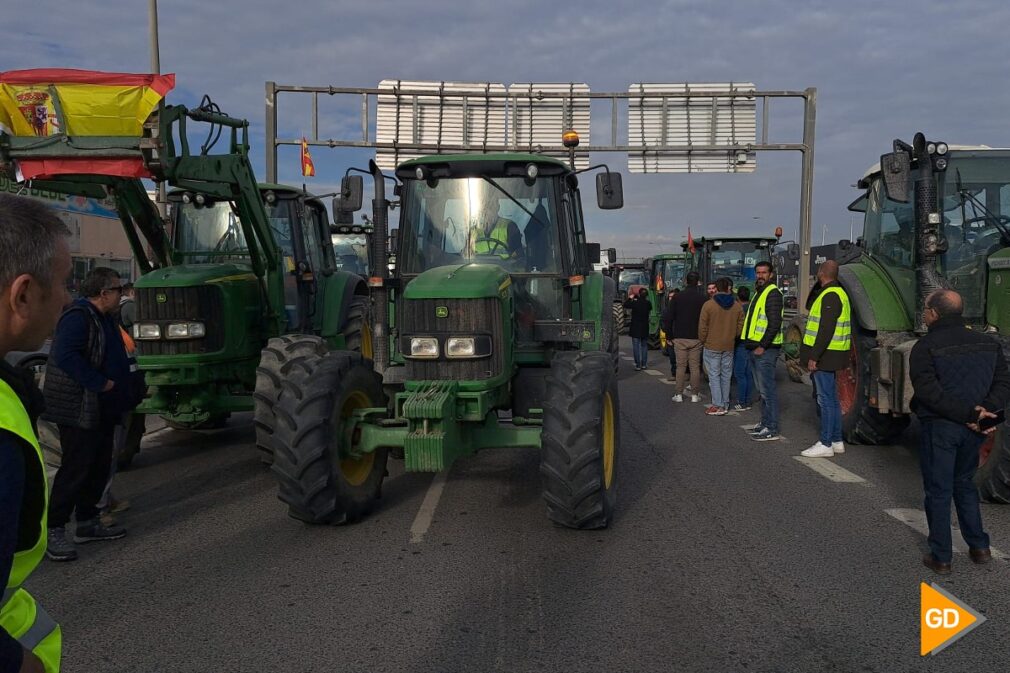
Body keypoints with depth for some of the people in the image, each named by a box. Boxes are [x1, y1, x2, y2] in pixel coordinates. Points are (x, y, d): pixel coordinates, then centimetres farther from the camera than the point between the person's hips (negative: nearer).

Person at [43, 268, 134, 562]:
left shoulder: (103, 318, 14)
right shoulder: (78, 317, -18)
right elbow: (65, 357, -29)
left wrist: (127, 389, 15)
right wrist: (101, 383, -25)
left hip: (101, 410, 10)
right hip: (78, 409, -10)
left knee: (99, 466, 15)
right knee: (75, 469, -6)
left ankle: (87, 521, 26)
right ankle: (54, 530, 2)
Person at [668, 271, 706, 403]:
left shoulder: (678, 297, -2)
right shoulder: (703, 298, -3)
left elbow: (669, 318, -1)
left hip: (680, 338, 0)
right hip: (697, 338, 0)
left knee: (681, 366, 5)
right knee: (695, 367, 5)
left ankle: (679, 394, 5)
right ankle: (694, 395, 6)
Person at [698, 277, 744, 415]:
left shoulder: (708, 305, -11)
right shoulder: (736, 306, 1)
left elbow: (702, 327, -9)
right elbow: (740, 325, 4)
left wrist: (702, 341, 6)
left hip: (712, 346, -4)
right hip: (729, 347, 4)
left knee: (714, 375, 0)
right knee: (726, 375, 12)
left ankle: (718, 405, -3)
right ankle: (725, 404, 17)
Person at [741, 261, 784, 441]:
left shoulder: (773, 293, -12)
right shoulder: (759, 293, 20)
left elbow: (774, 323, -20)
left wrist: (762, 346, -22)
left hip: (765, 350, -10)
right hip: (755, 348, 10)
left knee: (767, 389, -9)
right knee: (762, 389, 16)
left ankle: (772, 430, -6)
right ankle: (765, 423, 25)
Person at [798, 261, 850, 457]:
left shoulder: (830, 296, -17)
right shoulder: (836, 292, 15)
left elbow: (826, 330, -23)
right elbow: (810, 304, 21)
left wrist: (814, 357, -23)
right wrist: (818, 285, 12)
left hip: (825, 355, -10)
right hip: (827, 355, 10)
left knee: (826, 399, -6)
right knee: (831, 399, 15)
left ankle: (825, 444, -1)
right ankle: (836, 441, 23)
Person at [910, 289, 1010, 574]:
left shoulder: (925, 347, -12)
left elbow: (929, 392, -22)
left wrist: (970, 414, -20)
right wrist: (986, 410, -12)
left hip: (940, 427, -6)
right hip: (972, 431, 6)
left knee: (938, 491, 5)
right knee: (964, 484, 23)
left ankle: (940, 557, 11)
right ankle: (979, 547, 25)